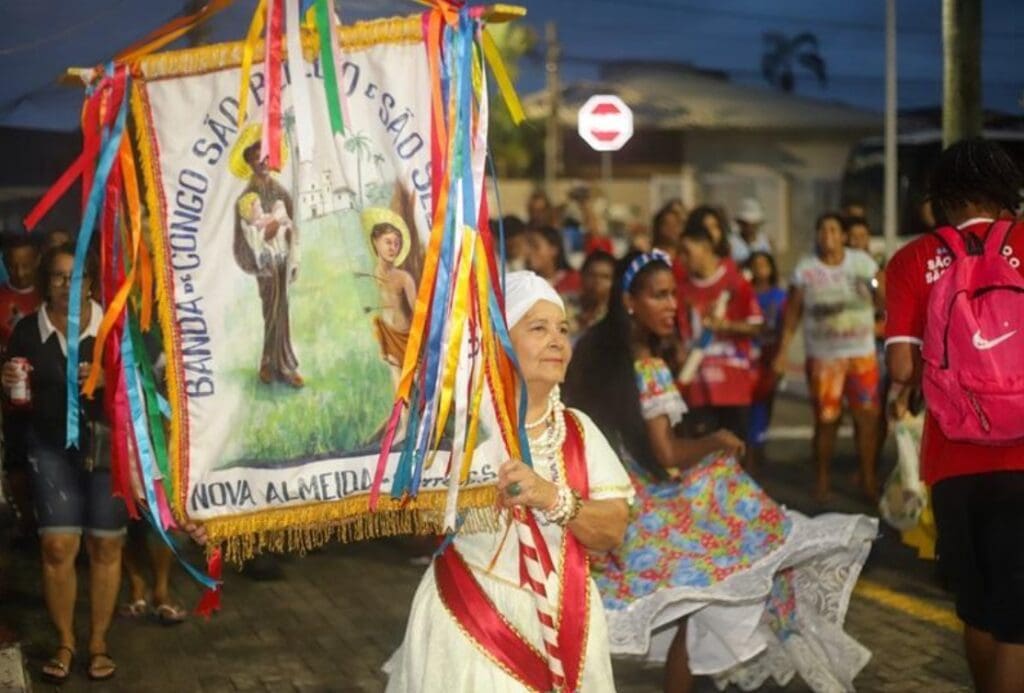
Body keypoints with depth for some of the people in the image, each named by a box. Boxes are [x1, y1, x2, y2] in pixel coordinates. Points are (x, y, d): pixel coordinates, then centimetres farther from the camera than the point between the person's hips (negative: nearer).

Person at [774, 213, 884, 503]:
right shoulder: (805, 269, -1)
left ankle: (868, 479, 10)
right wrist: (783, 351, -5)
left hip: (862, 353, 1)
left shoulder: (863, 262, 2)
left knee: (868, 416, -1)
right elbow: (792, 313, -1)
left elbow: (885, 299, 2)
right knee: (826, 420, 1)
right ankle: (821, 480, 16)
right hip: (823, 357, -1)